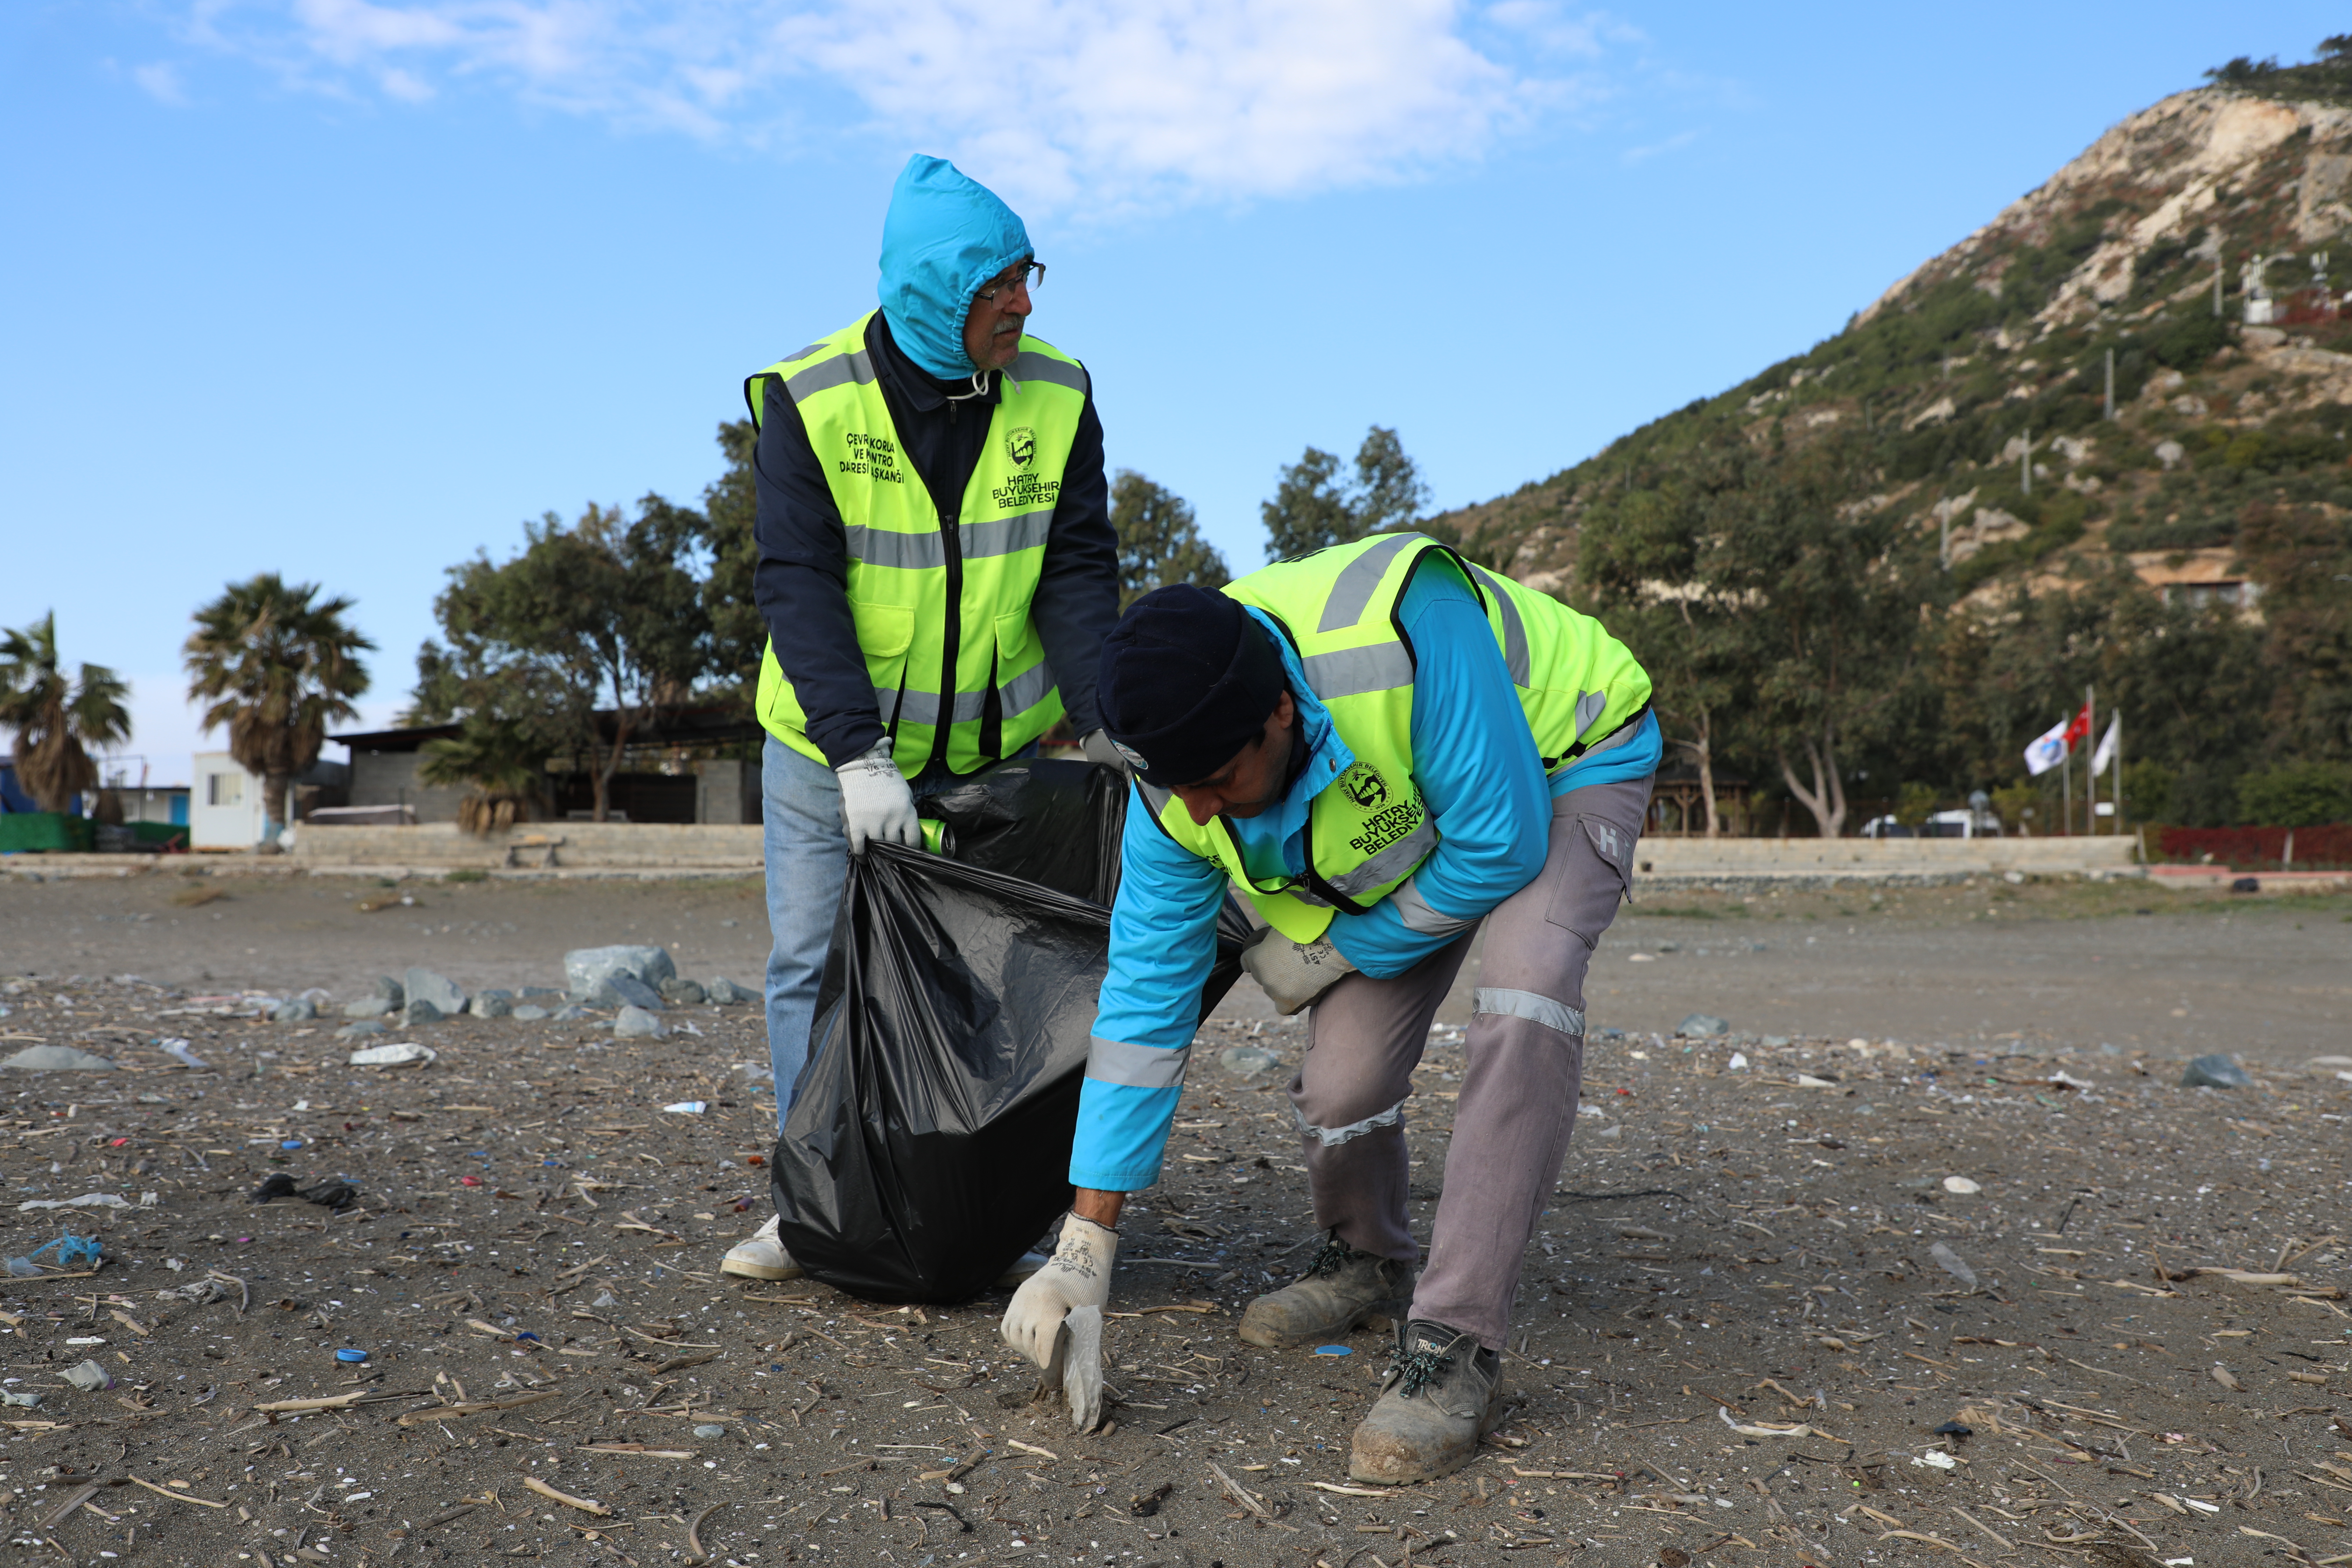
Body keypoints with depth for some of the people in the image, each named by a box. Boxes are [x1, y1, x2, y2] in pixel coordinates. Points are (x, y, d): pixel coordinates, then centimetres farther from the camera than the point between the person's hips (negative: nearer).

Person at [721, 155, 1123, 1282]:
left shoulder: (1056, 398, -8)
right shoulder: (809, 401, -15)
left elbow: (1077, 569, -9)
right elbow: (795, 582, -21)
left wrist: (1101, 717, -24)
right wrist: (858, 753, -31)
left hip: (993, 749, 2)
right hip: (830, 744, -1)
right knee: (816, 968, 3)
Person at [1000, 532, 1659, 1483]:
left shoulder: (1406, 634, -43)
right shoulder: (1180, 792, -24)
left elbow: (1502, 843, -32)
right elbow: (1145, 999, -18)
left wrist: (1339, 950, -19)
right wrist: (1084, 1252, -19)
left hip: (1564, 763, -4)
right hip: (1398, 824, 4)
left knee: (1524, 994, -32)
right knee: (1342, 1083, -8)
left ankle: (1456, 1343, -25)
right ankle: (1367, 1263, 26)